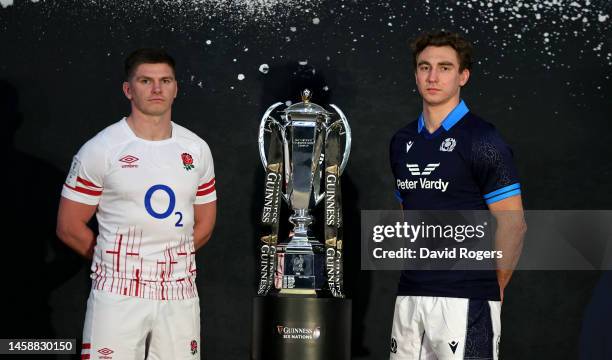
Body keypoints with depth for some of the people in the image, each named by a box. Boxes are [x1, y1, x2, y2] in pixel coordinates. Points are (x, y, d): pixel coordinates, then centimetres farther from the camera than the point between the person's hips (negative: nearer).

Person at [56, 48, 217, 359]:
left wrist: (167, 260, 9)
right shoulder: (100, 150, -4)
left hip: (180, 292, 4)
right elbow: (69, 227, 0)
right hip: (118, 294, -4)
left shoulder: (197, 149, 9)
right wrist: (115, 263, 7)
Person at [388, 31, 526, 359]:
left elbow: (513, 225, -8)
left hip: (465, 299, -6)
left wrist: (493, 291, 0)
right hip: (409, 295, 6)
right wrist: (418, 273, 15)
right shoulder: (402, 142, 12)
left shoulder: (483, 141, -8)